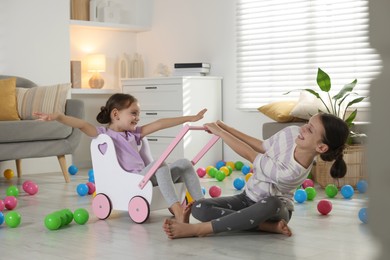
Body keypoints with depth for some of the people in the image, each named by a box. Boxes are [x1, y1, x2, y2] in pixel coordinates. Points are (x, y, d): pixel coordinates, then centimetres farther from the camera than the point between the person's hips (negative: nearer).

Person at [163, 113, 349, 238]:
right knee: (199, 208, -19)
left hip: (276, 208, -6)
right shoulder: (292, 133, -18)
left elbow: (249, 154, -23)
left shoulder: (290, 172, -36)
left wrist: (219, 132, -11)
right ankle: (269, 226, -22)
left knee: (270, 204, -45)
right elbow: (262, 147, 4)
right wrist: (226, 128, 1)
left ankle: (196, 229, -39)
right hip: (249, 198, 6)